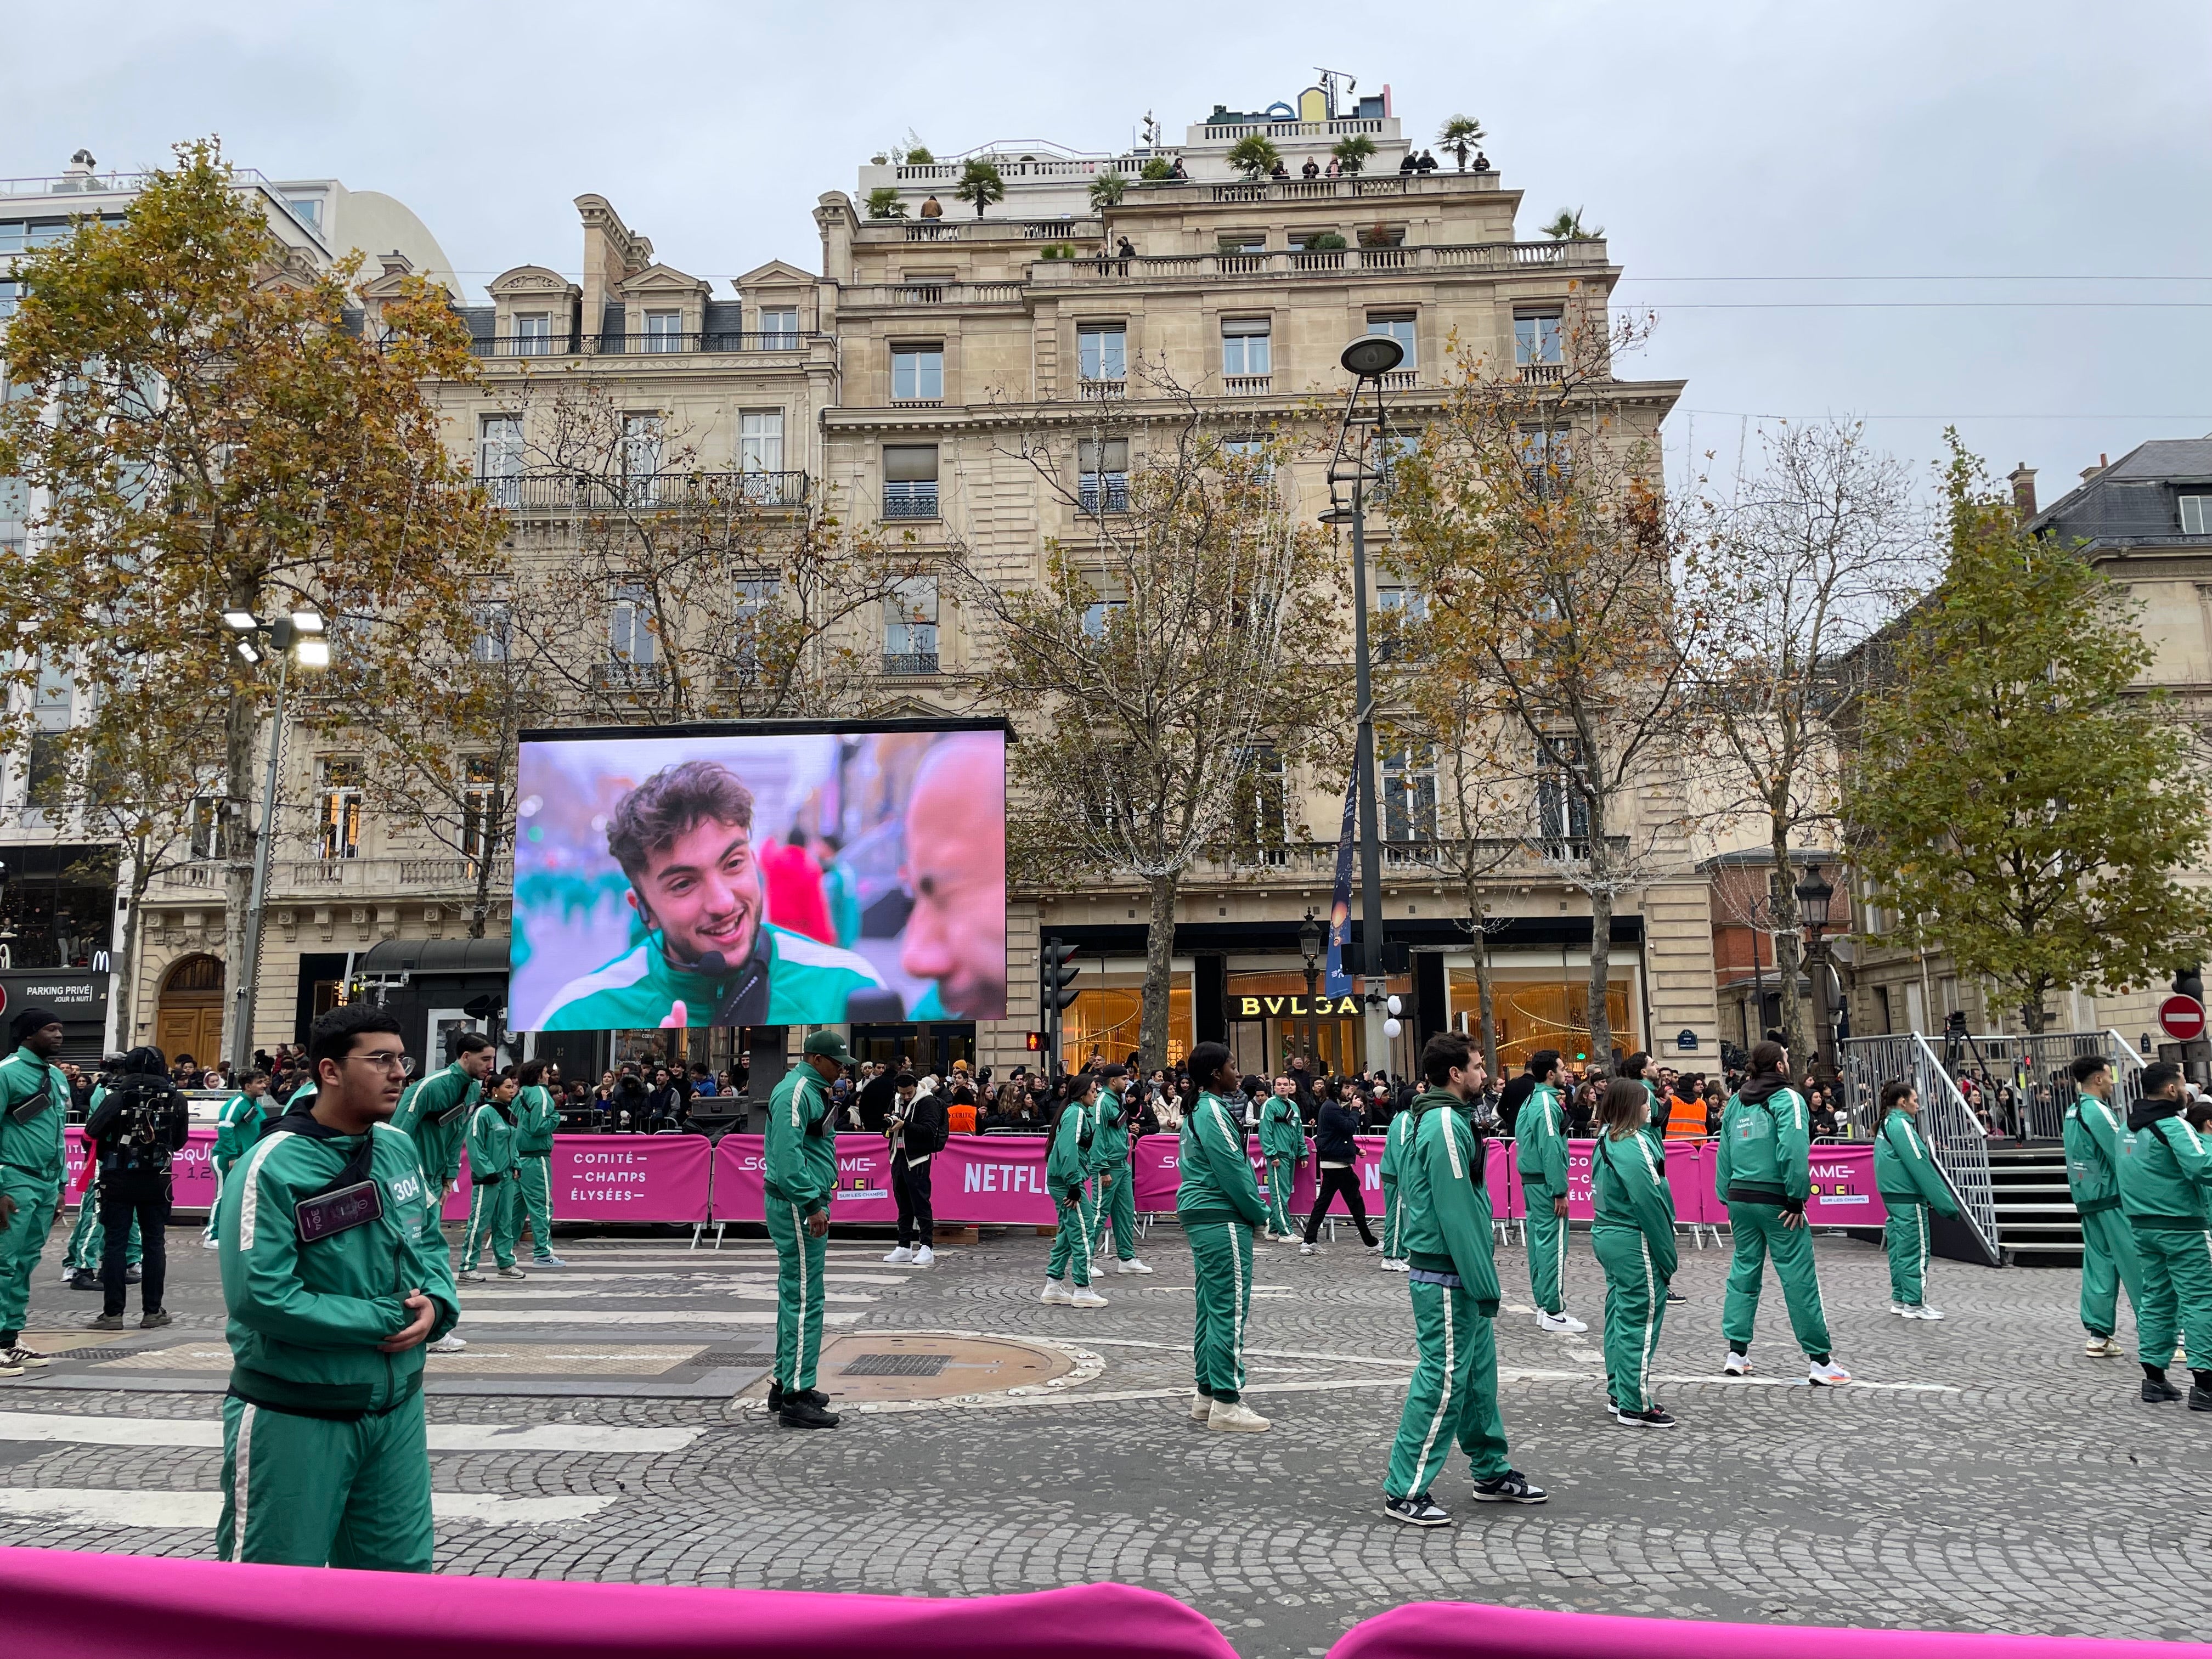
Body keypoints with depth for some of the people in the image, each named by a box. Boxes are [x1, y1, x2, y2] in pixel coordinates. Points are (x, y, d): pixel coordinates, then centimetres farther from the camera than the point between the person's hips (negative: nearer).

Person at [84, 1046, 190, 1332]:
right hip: (157, 1180, 2)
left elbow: (92, 1130, -14)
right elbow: (181, 1140, 5)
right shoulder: (176, 1099, -2)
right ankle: (152, 1311, 11)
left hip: (118, 1179, -1)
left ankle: (113, 1313, 3)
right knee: (155, 1242, 9)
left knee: (115, 1243, 4)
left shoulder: (117, 1096, -9)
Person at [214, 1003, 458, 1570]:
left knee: (401, 1569, 17)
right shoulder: (272, 1167, -18)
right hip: (294, 1417, -6)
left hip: (397, 1407, 6)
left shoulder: (401, 1149, 3)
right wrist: (385, 1320, -19)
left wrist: (436, 1302, -9)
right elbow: (260, 1296, -24)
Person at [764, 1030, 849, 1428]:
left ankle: (785, 1383, 26)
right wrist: (812, 1205, -24)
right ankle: (795, 1398, -4)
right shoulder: (795, 1093, -16)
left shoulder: (812, 1090, 17)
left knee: (795, 1296, 16)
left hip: (806, 1205, 11)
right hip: (798, 1208, -11)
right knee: (804, 1299, -8)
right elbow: (787, 1155, -25)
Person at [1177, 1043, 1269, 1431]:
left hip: (1200, 1216, 11)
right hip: (1223, 1219, -11)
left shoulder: (1196, 1111, 16)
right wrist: (1261, 1214, -6)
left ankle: (1207, 1394, 21)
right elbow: (1233, 1171, -19)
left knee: (1210, 1307, 14)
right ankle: (1226, 1404, -3)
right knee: (1231, 1308, -7)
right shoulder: (1214, 1112, -16)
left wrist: (1254, 1210, 16)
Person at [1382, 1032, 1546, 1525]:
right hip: (1446, 1279, -10)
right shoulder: (1446, 1125, -19)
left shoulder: (1436, 1119, 14)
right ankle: (1406, 1492, 4)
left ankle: (1492, 1472, 31)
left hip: (1460, 1278, 10)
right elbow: (1454, 1212, -22)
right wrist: (1484, 1282, -19)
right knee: (1445, 1378, -4)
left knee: (1479, 1372, 18)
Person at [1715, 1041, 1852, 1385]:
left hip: (1740, 1199, 6)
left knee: (1743, 1271, 12)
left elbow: (1724, 1153, 11)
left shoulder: (1736, 1101, 11)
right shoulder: (1787, 1099, -9)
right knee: (1799, 1277, -2)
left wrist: (1726, 1196, 14)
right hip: (1775, 1200, -6)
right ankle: (1820, 1361, 2)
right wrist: (1797, 1198, -15)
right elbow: (1793, 1152, -20)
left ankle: (1737, 1352, 14)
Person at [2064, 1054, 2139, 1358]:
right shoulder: (2098, 1111, -14)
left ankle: (2099, 1336, 11)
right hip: (2113, 1199, -8)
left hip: (2087, 1199, 8)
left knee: (2099, 1266, 9)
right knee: (2138, 1265, -3)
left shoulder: (2072, 1113, 13)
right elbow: (2122, 1156, -15)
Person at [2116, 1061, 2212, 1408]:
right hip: (2181, 1227, -8)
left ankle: (2154, 1379, 15)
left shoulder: (2130, 1126, 11)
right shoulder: (2173, 1125, -15)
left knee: (2156, 1299, 12)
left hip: (2142, 1225, 8)